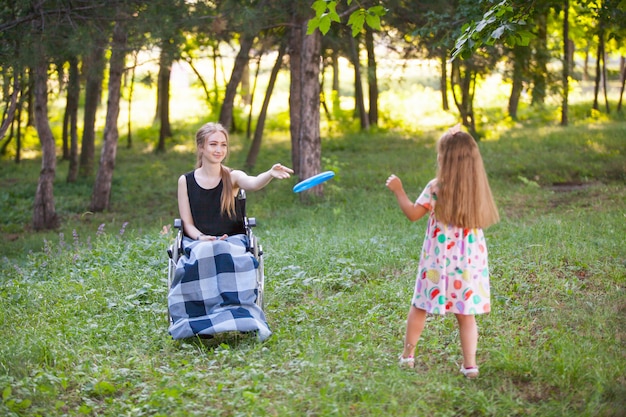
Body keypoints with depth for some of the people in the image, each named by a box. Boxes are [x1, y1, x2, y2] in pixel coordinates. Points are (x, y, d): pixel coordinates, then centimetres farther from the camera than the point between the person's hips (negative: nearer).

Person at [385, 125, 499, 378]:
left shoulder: (436, 188, -12)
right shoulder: (479, 186, -2)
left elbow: (412, 213, -7)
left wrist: (398, 190, 8)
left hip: (439, 258, -2)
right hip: (470, 259, 3)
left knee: (420, 306, 13)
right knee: (466, 313, 7)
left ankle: (408, 354, 22)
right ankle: (470, 364, 1)